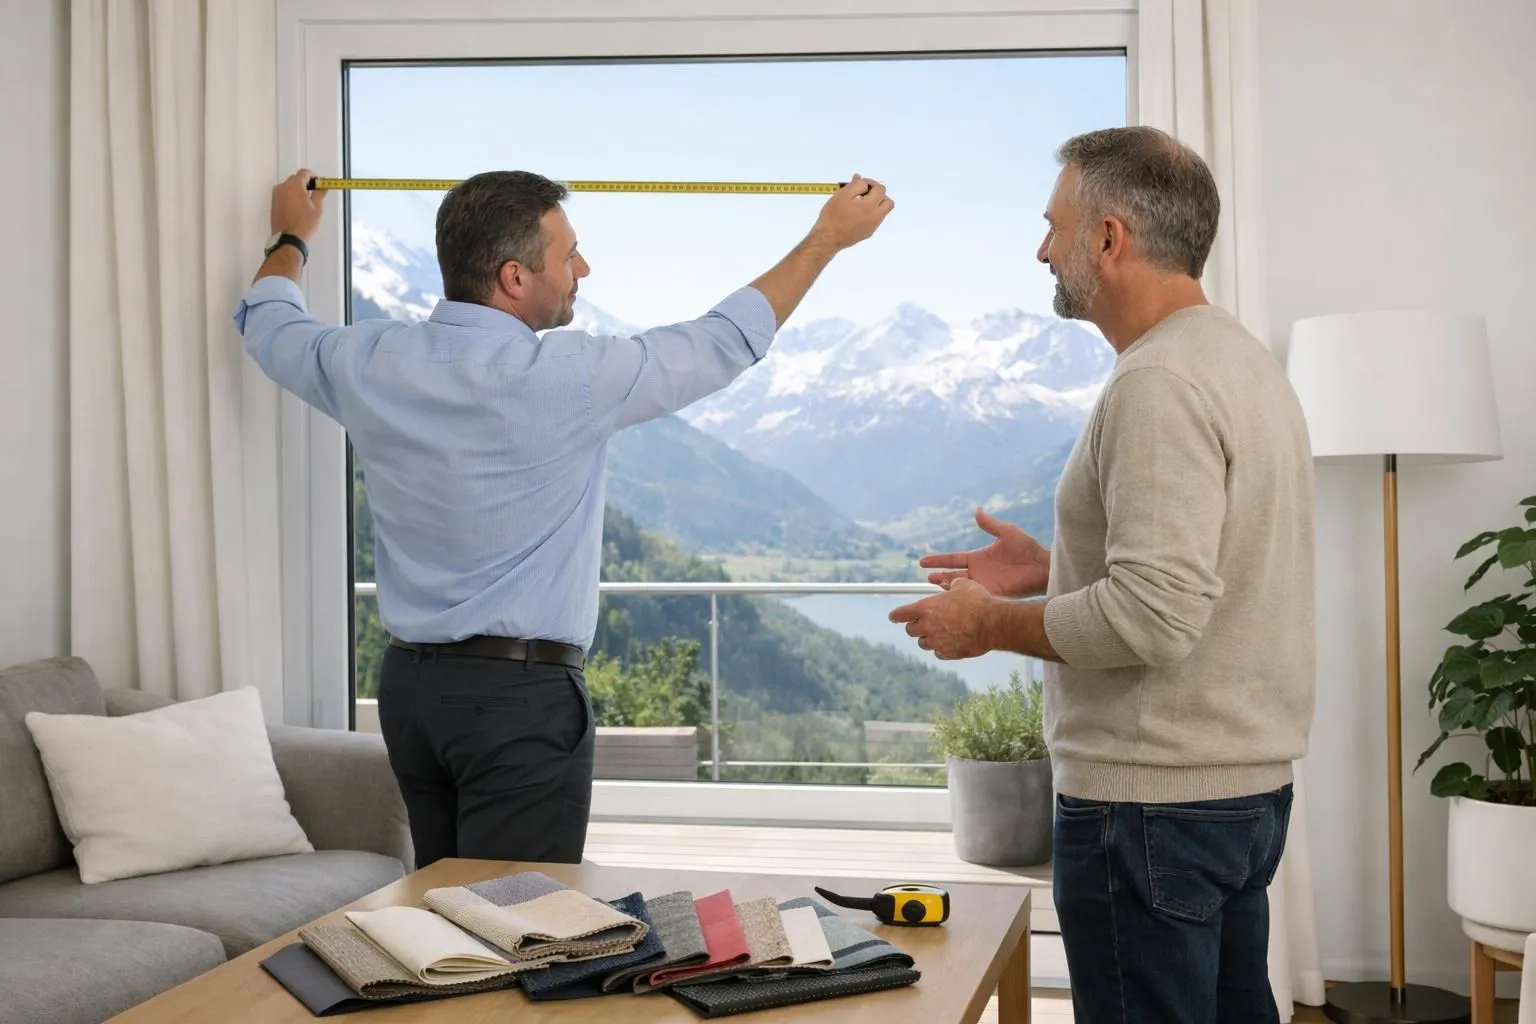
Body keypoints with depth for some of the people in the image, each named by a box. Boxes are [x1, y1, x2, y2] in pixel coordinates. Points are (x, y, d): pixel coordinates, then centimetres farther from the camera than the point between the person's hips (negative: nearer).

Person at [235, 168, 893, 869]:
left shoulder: (369, 364, -1)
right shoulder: (562, 378, -17)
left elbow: (269, 324, 22)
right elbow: (725, 342, -6)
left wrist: (290, 237, 42)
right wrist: (829, 237, 6)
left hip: (408, 683, 7)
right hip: (523, 695, -7)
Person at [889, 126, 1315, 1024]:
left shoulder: (1160, 384, -19)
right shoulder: (1246, 360, 13)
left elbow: (1154, 619, -27)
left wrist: (990, 624, -13)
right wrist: (1053, 570, 15)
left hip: (1154, 806, -10)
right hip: (1252, 782, 10)